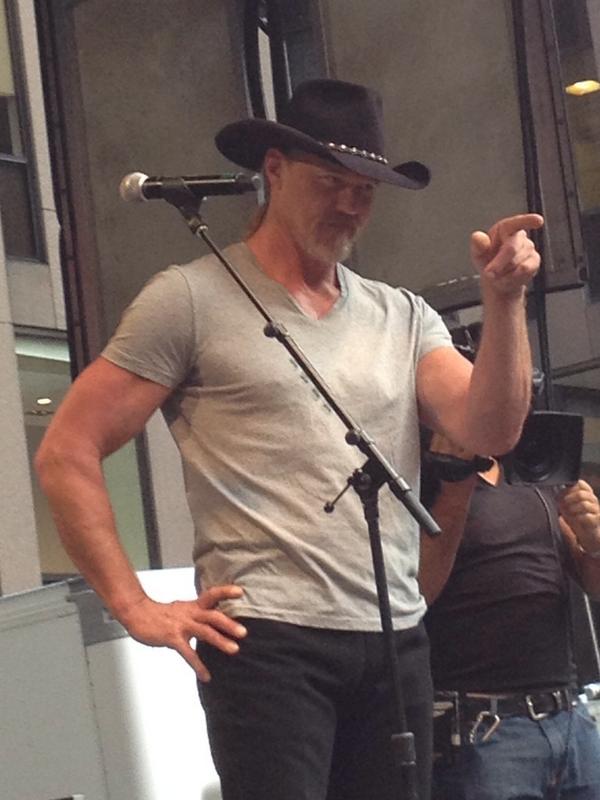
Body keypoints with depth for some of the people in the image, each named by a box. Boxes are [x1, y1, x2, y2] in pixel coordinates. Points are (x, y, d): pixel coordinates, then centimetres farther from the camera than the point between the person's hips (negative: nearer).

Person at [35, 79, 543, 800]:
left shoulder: (403, 318, 15)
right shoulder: (192, 299, 1)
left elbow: (489, 432, 2)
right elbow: (66, 452, -1)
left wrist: (504, 300, -10)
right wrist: (136, 609, -6)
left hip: (396, 642, 5)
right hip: (266, 642, -5)